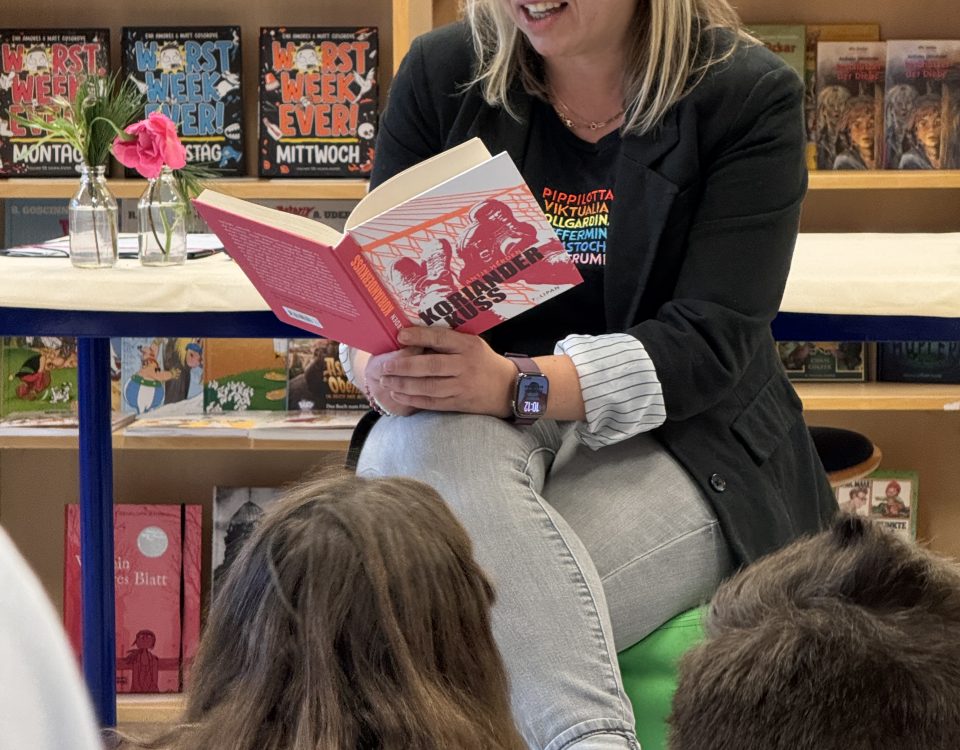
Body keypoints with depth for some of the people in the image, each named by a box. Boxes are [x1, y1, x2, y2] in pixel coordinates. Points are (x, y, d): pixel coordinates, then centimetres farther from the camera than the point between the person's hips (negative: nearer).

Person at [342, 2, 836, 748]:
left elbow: (713, 342, -14)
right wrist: (381, 368, -23)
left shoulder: (749, 93, -5)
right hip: (473, 425, 3)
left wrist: (517, 384, -30)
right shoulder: (442, 72, 5)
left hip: (676, 444, -2)